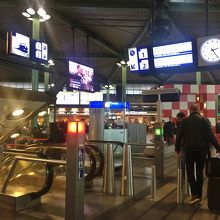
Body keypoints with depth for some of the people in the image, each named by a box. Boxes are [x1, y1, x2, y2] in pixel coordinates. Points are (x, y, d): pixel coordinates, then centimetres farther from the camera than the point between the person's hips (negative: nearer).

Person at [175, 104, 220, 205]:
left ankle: (195, 194, -2)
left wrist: (177, 149, 9)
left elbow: (178, 136, 0)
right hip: (202, 150, 1)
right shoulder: (204, 121, 0)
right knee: (200, 172, 10)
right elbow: (211, 136, -4)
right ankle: (199, 197, 17)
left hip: (189, 150, -1)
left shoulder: (184, 121, -1)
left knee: (190, 172, 10)